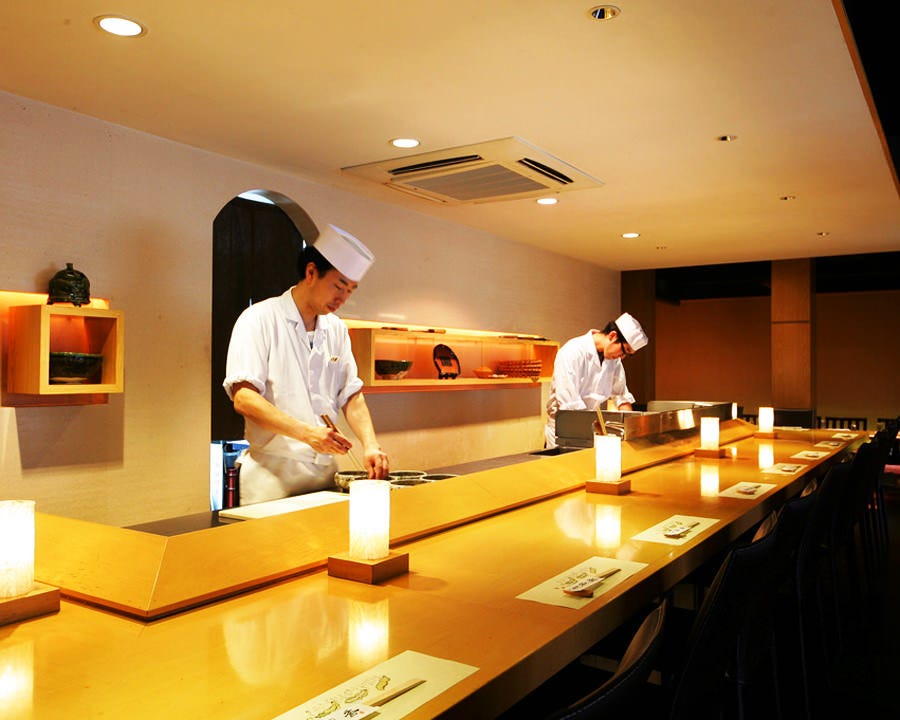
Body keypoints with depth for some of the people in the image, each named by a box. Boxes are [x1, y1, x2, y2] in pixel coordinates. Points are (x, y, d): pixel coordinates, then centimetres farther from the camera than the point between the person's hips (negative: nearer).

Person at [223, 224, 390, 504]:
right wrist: (306, 433, -26)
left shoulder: (336, 328, 12)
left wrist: (370, 445, -5)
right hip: (273, 473, -6)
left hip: (325, 471, 6)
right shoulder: (260, 318, -8)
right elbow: (243, 398, -17)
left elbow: (351, 395, 11)